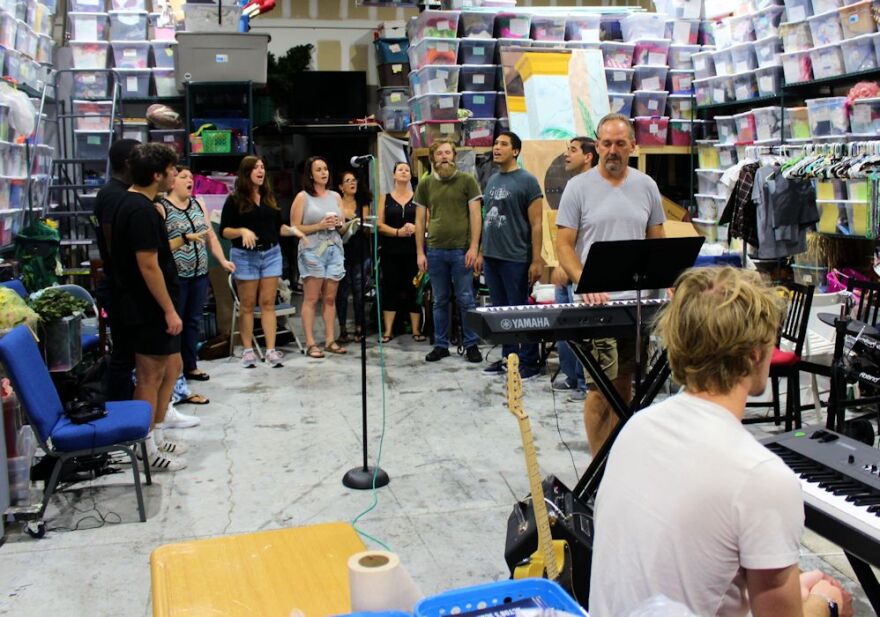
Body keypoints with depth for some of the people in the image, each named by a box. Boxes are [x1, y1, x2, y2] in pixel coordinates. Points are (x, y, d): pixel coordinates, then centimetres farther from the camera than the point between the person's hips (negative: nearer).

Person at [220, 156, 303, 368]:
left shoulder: (269, 198, 12)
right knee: (247, 305, 2)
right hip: (245, 256, -4)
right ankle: (248, 350, 9)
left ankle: (271, 350, 2)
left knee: (268, 303, 3)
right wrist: (242, 231, -23)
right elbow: (224, 230, -6)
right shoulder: (235, 199, -3)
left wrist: (291, 230, -3)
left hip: (271, 254, 4)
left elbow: (278, 226, 16)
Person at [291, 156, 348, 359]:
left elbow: (343, 229, 19)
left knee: (330, 298, 5)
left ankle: (330, 340, 8)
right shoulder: (303, 197, 2)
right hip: (312, 251, -4)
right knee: (311, 299, -5)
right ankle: (310, 344, -5)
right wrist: (319, 226, -13)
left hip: (334, 250, 5)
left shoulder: (335, 196, 15)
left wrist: (340, 224, -3)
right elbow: (295, 228, -4)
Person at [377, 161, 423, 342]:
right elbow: (380, 225, 1)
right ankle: (388, 331, 7)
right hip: (391, 251, 0)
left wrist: (414, 228, -18)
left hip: (413, 250, 0)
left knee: (414, 288, 0)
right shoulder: (385, 198, 8)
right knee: (390, 288, 2)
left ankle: (416, 330, 6)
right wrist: (398, 232, -14)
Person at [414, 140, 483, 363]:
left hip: (461, 250, -2)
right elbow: (420, 220, 10)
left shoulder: (467, 181, 1)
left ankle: (471, 345, 10)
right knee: (440, 301, 9)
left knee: (466, 300, 1)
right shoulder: (425, 185, 9)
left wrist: (473, 247, -10)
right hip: (435, 251, 3)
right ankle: (441, 345, 17)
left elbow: (475, 215, -2)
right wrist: (420, 252, 4)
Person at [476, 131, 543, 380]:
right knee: (500, 310, 12)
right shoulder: (492, 180, 14)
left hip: (515, 259, -7)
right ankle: (508, 357, 22)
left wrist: (536, 260, -13)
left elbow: (536, 224, -9)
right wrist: (481, 252, 17)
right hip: (492, 257, 7)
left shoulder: (527, 181, -6)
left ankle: (529, 362, 8)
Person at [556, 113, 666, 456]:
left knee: (624, 383, 12)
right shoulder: (579, 187, -2)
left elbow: (657, 241, 15)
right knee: (602, 387, -6)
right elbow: (563, 244, -4)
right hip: (596, 302, -4)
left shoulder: (646, 186, 9)